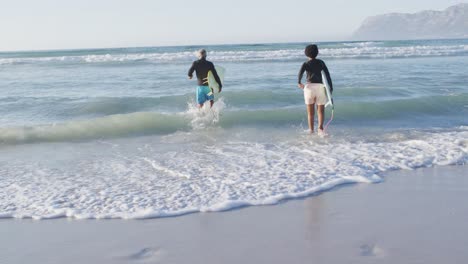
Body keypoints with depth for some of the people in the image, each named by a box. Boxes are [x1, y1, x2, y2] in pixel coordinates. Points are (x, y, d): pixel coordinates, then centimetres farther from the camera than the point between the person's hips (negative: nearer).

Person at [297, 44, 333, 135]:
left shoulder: (306, 64, 8)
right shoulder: (321, 62, 12)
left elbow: (300, 72, -14)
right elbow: (327, 74, 2)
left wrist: (299, 82, -19)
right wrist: (331, 87, 2)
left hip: (309, 87, 0)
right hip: (320, 87, 0)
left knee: (310, 112, 11)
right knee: (321, 111, 5)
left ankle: (311, 131, 8)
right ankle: (320, 128, -20)